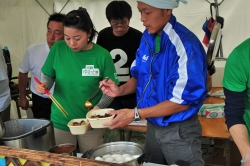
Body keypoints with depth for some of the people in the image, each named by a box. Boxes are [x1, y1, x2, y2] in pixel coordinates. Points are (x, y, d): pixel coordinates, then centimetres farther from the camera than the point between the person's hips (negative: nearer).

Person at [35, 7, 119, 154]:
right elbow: (48, 76, 5)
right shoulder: (57, 49, -8)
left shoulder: (102, 55, -13)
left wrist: (97, 109, -22)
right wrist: (44, 85, -16)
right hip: (61, 121, 1)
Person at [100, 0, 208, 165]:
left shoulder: (185, 44, -25)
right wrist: (121, 90, -9)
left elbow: (183, 100, -23)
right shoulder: (147, 37, -1)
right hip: (153, 125, 7)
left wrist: (135, 114, -23)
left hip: (179, 130, -7)